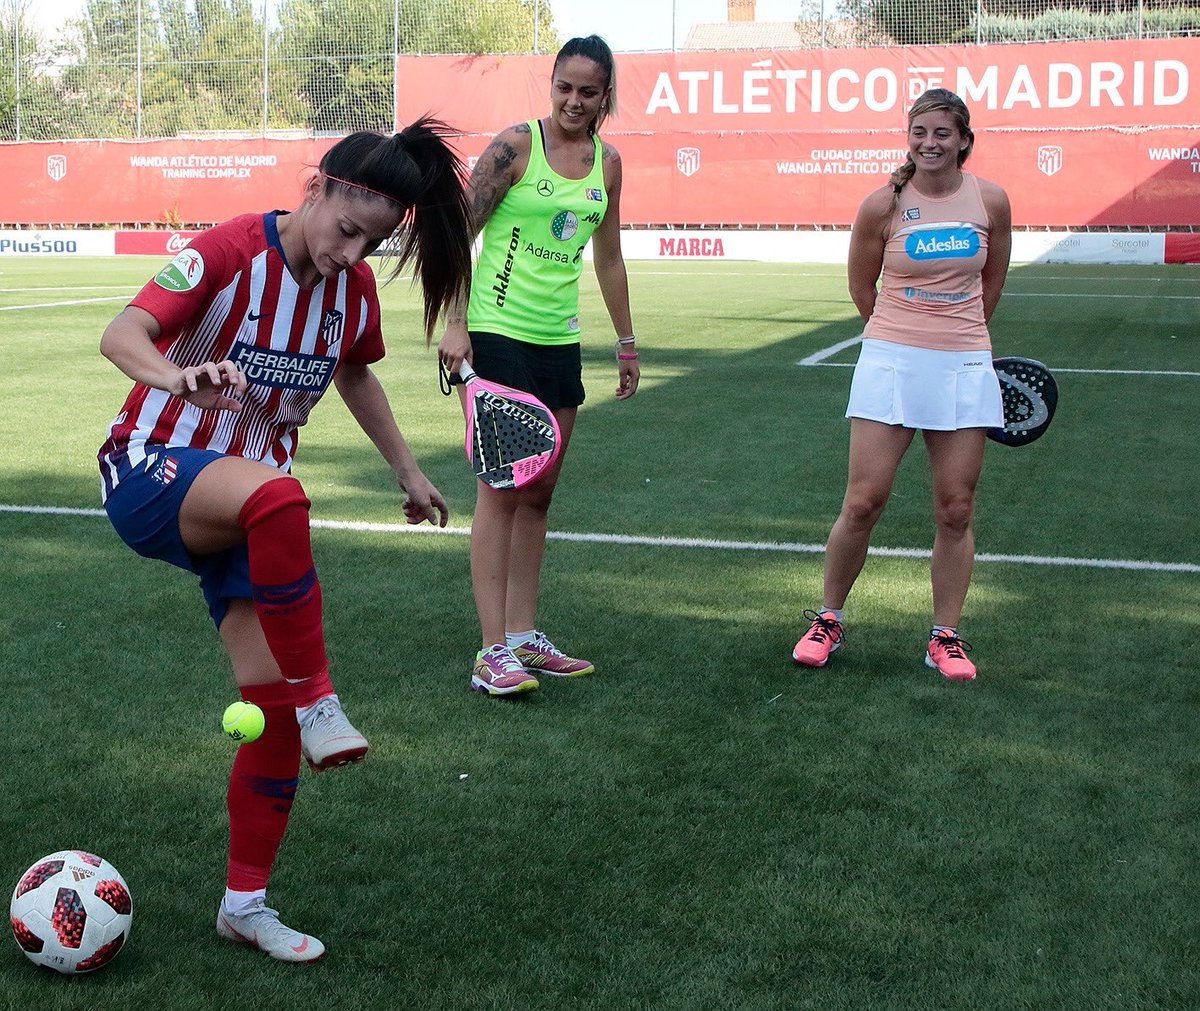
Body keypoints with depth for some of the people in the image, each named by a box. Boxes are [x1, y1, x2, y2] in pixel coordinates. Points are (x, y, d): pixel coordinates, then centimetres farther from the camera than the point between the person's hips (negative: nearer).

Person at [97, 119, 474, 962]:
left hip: (243, 509, 6)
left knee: (272, 703, -4)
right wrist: (180, 377, -50)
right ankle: (319, 704, -27)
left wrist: (407, 470, 26)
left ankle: (246, 904, 11)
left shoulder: (354, 288, 1)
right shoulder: (232, 252, -17)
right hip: (149, 475, -6)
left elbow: (354, 373, 22)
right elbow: (123, 334, -28)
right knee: (276, 496, -40)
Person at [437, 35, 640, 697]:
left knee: (539, 493, 10)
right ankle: (493, 653, -7)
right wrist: (455, 322, -17)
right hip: (496, 335, -6)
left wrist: (626, 343, 18)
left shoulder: (606, 161, 9)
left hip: (559, 341, 6)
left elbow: (607, 257, 18)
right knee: (501, 489, -8)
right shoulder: (515, 145, -9)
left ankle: (525, 638, 18)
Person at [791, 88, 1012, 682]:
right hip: (889, 364, -2)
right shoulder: (883, 205, -5)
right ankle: (827, 621, 15)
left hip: (965, 367, 2)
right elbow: (862, 287, 7)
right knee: (863, 502, -3)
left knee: (955, 509, 4)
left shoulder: (991, 201, 0)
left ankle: (945, 637, 16)